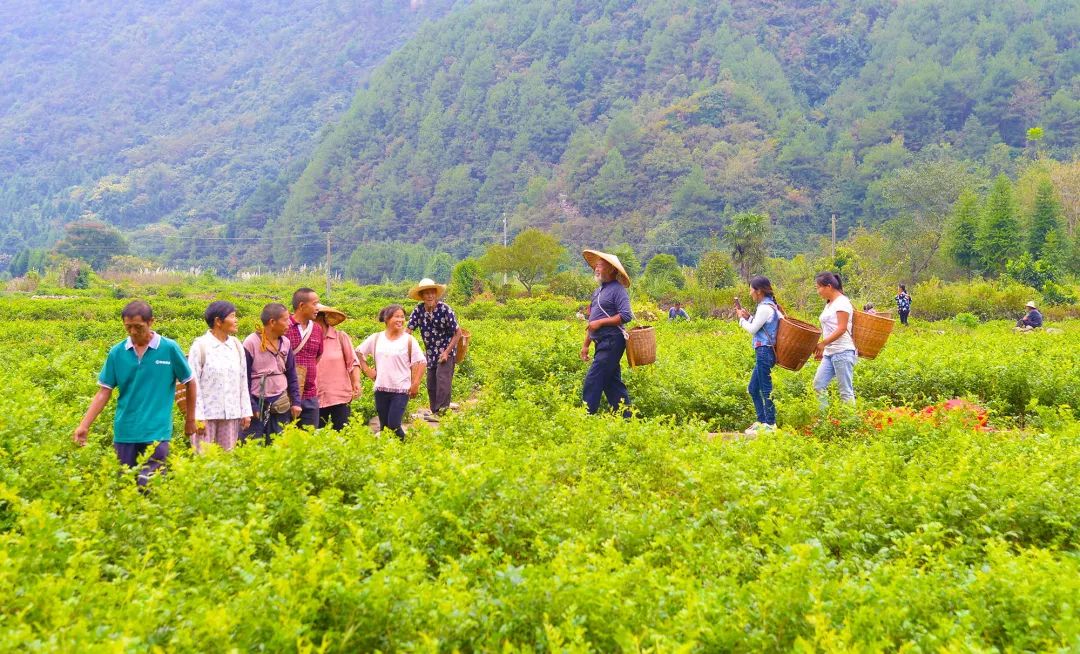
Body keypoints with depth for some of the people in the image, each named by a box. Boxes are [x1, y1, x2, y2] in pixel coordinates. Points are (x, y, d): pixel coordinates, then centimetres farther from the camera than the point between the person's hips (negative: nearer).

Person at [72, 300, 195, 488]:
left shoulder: (170, 349, -4)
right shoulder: (117, 352, 2)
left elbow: (190, 383, 7)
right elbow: (104, 393, 6)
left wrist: (190, 419, 13)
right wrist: (84, 425, -1)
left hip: (157, 432, -3)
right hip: (125, 432, 3)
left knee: (149, 485, -9)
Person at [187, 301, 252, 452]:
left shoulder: (236, 346, 7)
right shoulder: (200, 346, -7)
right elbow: (193, 383, -8)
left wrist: (246, 411, 8)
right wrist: (198, 417, -12)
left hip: (231, 414, 4)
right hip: (207, 413, -4)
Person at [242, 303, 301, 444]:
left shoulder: (285, 343, 5)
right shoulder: (251, 343, -11)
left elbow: (291, 375, 13)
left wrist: (295, 402, 7)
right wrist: (250, 406, -11)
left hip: (281, 406, 5)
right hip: (257, 404, -5)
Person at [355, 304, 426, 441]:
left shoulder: (408, 340, -4)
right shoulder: (376, 338, 4)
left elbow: (420, 363, -4)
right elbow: (358, 352, 16)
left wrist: (415, 385, -9)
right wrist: (367, 371, 8)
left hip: (401, 390, -3)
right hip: (381, 389, 4)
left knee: (394, 425, -12)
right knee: (383, 426, 9)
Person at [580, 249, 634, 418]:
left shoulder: (617, 289, -10)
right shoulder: (598, 292, 18)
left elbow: (626, 316, -20)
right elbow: (592, 322, 23)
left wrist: (600, 322, -19)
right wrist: (586, 345, 18)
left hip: (612, 342, -9)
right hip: (602, 343, 9)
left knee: (593, 380, -12)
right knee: (612, 382, 10)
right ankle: (626, 418, 13)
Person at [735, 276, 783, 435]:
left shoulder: (765, 308, -15)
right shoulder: (770, 306, 15)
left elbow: (753, 329, -12)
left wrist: (742, 319, 3)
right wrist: (748, 317, 9)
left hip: (764, 351, -10)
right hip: (763, 352, 10)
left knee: (765, 389, -5)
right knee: (753, 389, 15)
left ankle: (770, 425, 0)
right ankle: (762, 422, 19)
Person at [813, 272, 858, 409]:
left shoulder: (842, 302, -9)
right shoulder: (829, 304, 18)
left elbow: (841, 329, -16)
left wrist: (823, 343, -18)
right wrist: (823, 348, 14)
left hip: (843, 352, -9)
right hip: (829, 353, 9)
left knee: (846, 391, -5)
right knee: (819, 384, 2)